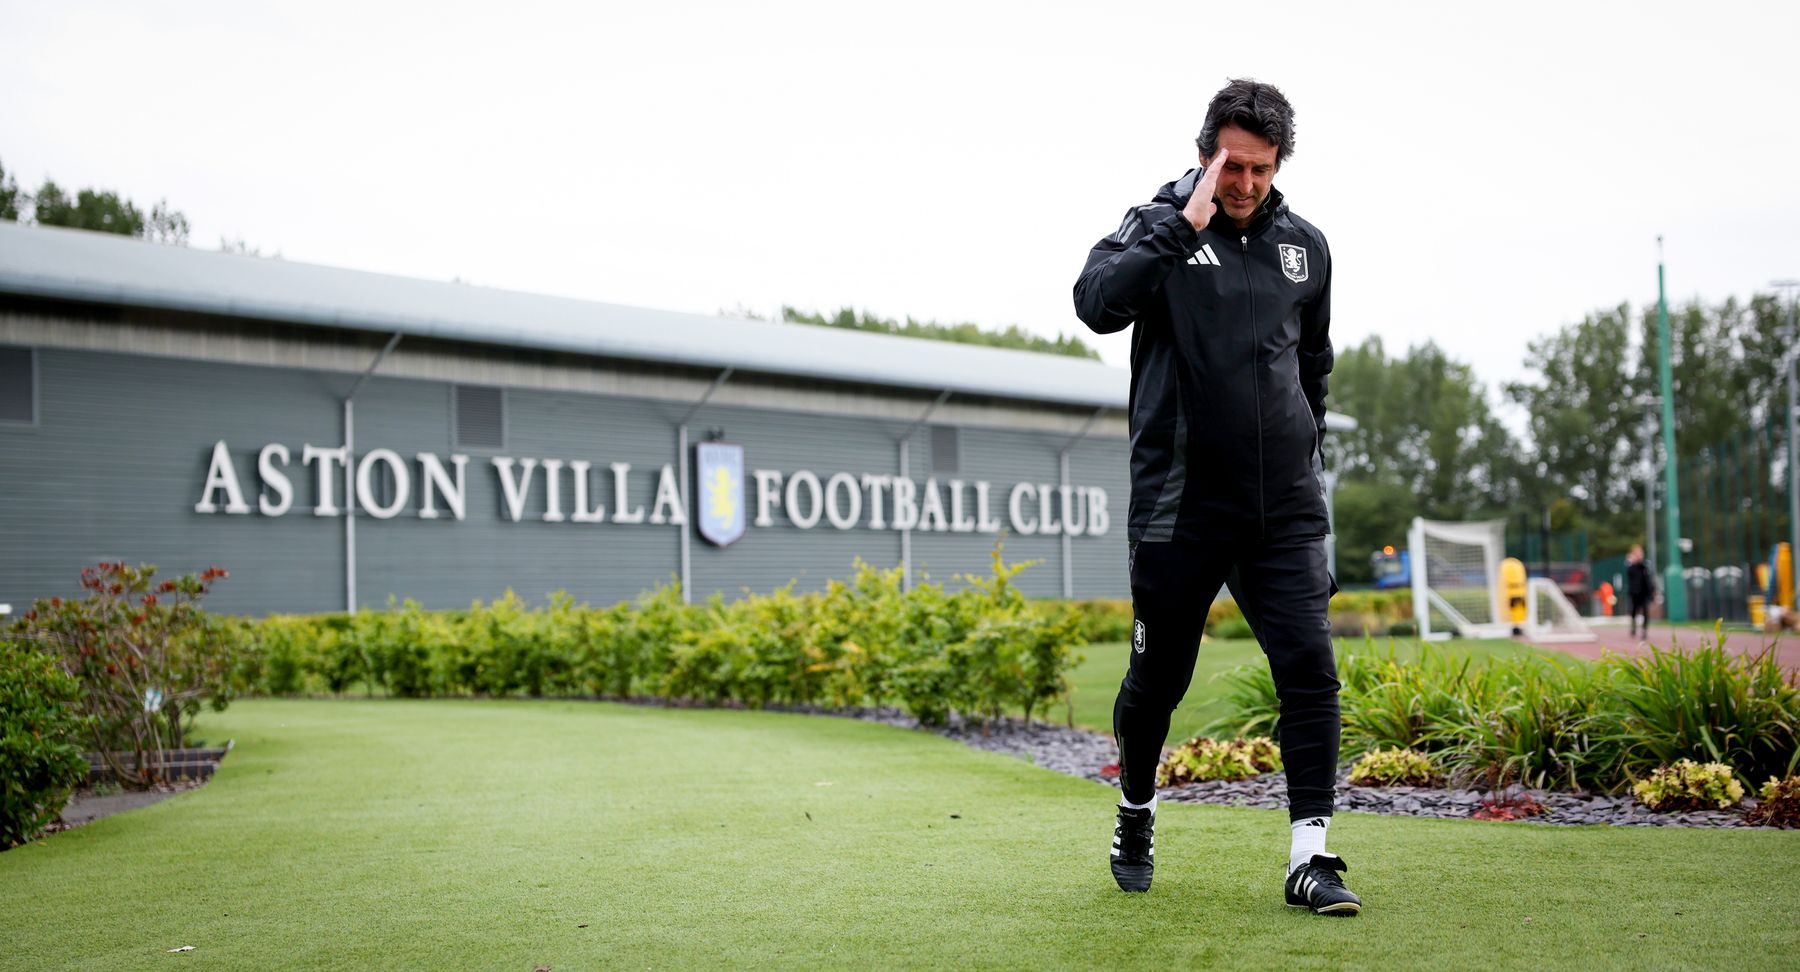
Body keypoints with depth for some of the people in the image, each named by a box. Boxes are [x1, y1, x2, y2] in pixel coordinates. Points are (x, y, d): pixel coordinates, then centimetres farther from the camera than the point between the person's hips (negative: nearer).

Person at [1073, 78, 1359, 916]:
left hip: (1284, 509, 3)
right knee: (1157, 679, 9)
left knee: (1309, 668, -9)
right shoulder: (1159, 224, -1)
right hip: (1179, 507, -3)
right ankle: (1136, 814, 34)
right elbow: (1098, 303, -21)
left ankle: (1309, 858, -6)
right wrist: (1184, 224, -22)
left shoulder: (1305, 246, 11)